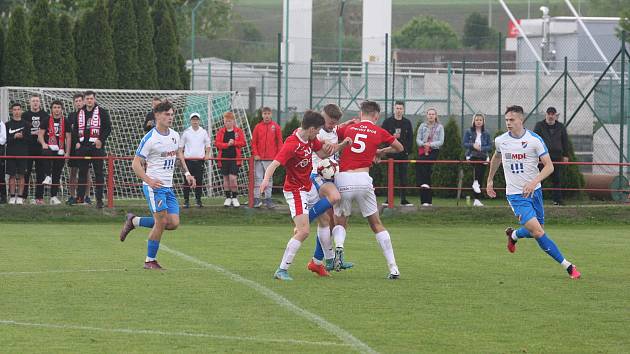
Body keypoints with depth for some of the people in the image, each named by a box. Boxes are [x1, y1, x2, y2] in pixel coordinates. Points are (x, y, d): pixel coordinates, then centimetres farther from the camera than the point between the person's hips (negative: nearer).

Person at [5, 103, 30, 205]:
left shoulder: (26, 124, 7)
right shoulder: (8, 124, 7)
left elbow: (29, 139, 3)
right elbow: (5, 139, 1)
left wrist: (22, 137, -15)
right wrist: (14, 137, -13)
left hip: (23, 154, 0)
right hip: (11, 153, 0)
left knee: (21, 175, -1)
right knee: (12, 175, 0)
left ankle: (20, 196, 2)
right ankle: (12, 196, 4)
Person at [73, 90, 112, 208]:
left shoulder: (102, 112, 1)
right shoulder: (80, 113, 15)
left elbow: (108, 128, -1)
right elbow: (75, 129, 20)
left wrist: (101, 140, -13)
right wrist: (77, 142, 6)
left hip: (96, 147, -4)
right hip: (82, 147, 4)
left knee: (98, 173, -4)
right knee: (82, 172, 6)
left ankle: (99, 199, -3)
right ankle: (80, 197, 11)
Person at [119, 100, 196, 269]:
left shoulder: (175, 135, 9)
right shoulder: (150, 138, -12)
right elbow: (136, 163, -11)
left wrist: (186, 173, 18)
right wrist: (149, 180, -26)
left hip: (168, 187, 7)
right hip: (154, 186, -7)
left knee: (173, 223, -2)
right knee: (162, 221, -13)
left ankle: (134, 221, 17)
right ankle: (150, 260, 1)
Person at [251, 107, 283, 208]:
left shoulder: (275, 127, 3)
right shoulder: (258, 127, 5)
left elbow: (280, 142, 3)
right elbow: (253, 142, 6)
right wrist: (255, 154, -4)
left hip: (270, 158, -1)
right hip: (259, 158, 1)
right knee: (258, 178, 1)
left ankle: (267, 198, 9)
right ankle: (256, 198, 2)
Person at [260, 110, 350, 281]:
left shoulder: (310, 138, -2)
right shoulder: (291, 145, -28)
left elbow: (322, 153, 14)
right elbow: (274, 164, -37)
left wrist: (342, 145, -1)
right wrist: (266, 179, -57)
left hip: (309, 187, 10)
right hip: (296, 191, -10)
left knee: (325, 220, 22)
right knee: (304, 231, -19)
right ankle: (282, 270, -14)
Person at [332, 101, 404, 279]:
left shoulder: (348, 128, 10)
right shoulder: (379, 132, 10)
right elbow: (400, 148, 25)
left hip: (342, 179, 1)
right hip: (363, 179, -1)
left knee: (340, 222, 17)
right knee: (376, 224, 10)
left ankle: (339, 246, -17)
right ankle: (393, 268, 7)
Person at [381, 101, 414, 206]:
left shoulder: (407, 123, 10)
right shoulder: (388, 122, 4)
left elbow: (411, 138, 10)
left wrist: (408, 150, -2)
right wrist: (392, 137, -14)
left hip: (403, 154, 2)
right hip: (391, 154, -2)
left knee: (403, 177, 3)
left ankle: (403, 200, 6)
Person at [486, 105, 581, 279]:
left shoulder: (535, 140, -10)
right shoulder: (500, 140, -2)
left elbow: (549, 166, -11)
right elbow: (496, 157, 21)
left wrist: (534, 182, -25)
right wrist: (490, 180, 28)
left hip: (534, 191, 1)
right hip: (515, 194, -1)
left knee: (537, 231, 9)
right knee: (537, 232, -16)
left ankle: (513, 235, 43)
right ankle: (567, 266, -9)